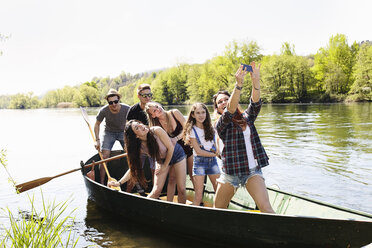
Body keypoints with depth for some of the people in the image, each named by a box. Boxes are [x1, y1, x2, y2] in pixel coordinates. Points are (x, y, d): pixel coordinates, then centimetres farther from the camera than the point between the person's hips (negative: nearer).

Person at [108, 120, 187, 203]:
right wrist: (119, 182, -27)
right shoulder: (139, 148, -23)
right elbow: (133, 168, -18)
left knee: (181, 189, -3)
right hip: (161, 160, 2)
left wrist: (165, 166, -13)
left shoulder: (157, 131, -32)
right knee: (156, 190, -6)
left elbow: (171, 148, -21)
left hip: (176, 154, -2)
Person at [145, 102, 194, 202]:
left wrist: (176, 138, -24)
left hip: (188, 147, 0)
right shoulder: (157, 126, -10)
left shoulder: (174, 113, -12)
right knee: (172, 178, -3)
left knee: (193, 175, 5)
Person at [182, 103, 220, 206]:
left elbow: (216, 149, 12)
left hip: (212, 161, 4)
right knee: (198, 196, -8)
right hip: (199, 162, -4)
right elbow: (198, 151, -9)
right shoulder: (192, 130, -5)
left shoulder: (210, 128, 9)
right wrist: (214, 154, -3)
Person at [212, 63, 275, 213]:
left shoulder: (247, 118, 10)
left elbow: (255, 104, -10)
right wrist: (239, 84, -35)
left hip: (252, 171, 2)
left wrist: (256, 81, -27)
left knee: (265, 208, -16)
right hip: (230, 172, -1)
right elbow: (230, 110, -22)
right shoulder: (220, 125, -2)